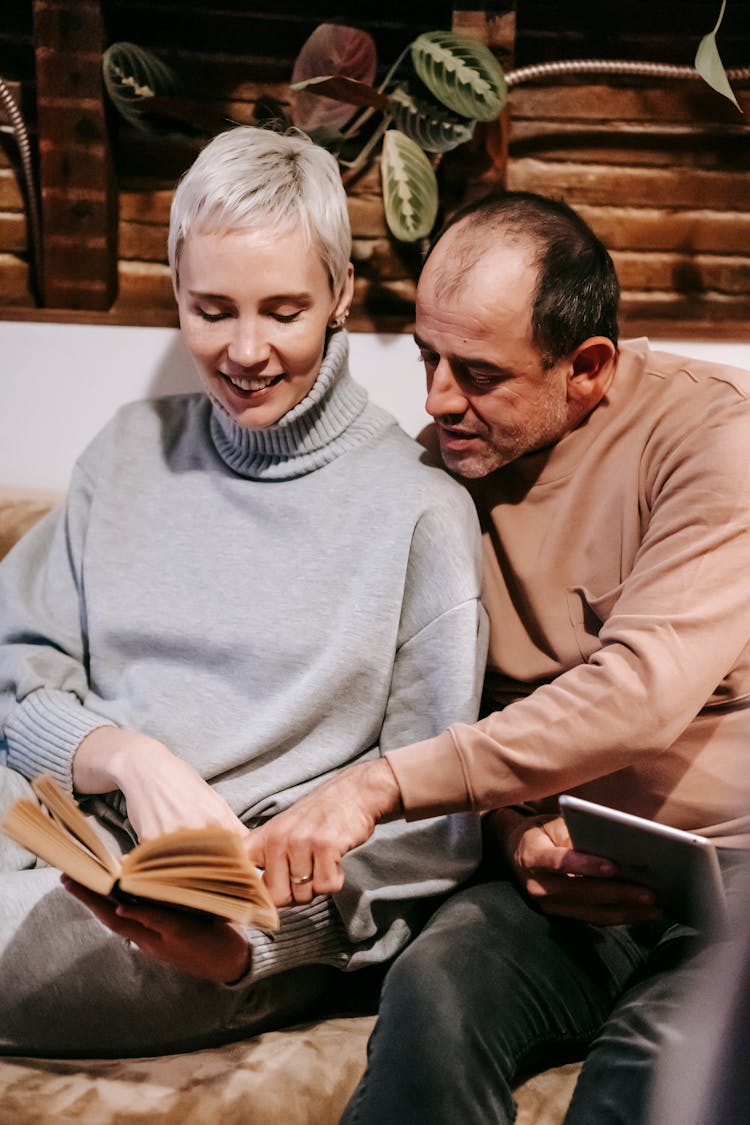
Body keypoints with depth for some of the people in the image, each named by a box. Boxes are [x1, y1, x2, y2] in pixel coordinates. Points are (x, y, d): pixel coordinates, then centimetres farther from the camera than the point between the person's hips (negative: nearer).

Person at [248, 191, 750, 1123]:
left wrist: (382, 783, -25)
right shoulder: (448, 461, 6)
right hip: (571, 872, 4)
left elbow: (643, 689, -24)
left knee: (665, 1049, -34)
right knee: (433, 990, -28)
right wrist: (514, 819, -9)